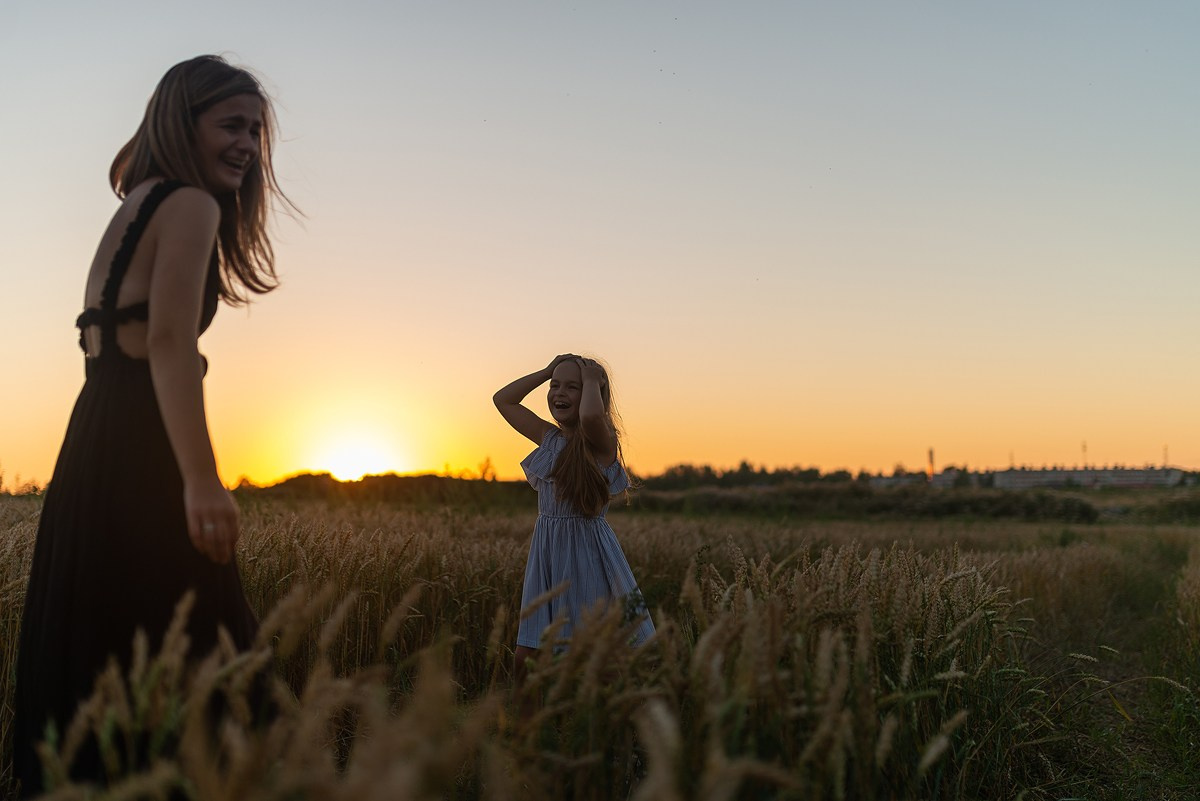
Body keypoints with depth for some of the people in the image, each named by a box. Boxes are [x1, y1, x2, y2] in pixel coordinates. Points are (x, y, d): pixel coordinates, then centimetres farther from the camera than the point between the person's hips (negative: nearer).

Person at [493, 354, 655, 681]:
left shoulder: (602, 441, -9)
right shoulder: (548, 437, 10)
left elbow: (591, 416, -34)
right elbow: (503, 400, 17)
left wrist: (592, 381, -14)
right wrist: (546, 371, 10)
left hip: (588, 554, -6)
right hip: (546, 553, 6)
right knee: (527, 658, 5)